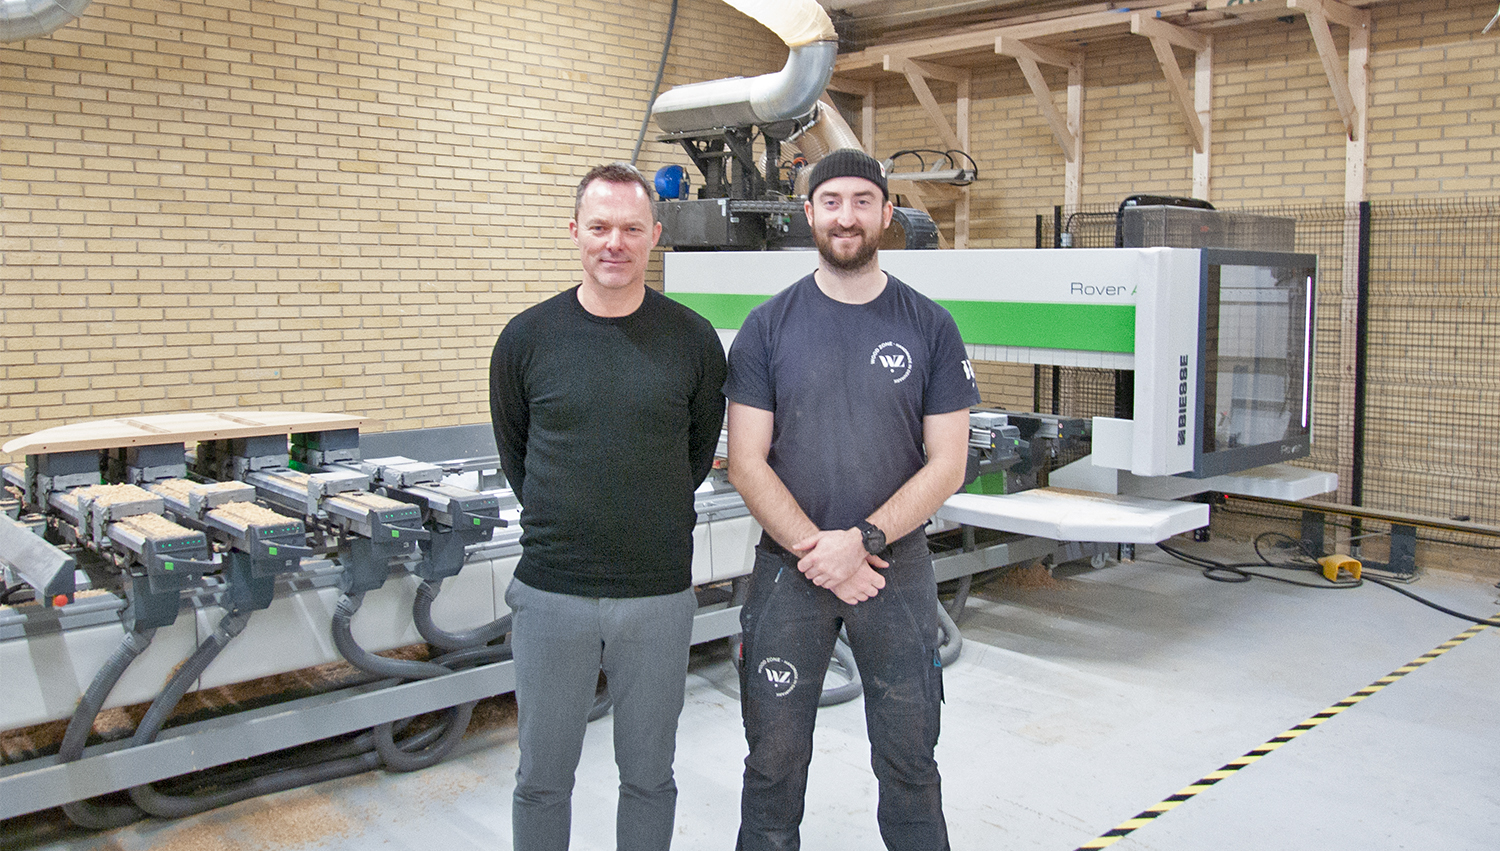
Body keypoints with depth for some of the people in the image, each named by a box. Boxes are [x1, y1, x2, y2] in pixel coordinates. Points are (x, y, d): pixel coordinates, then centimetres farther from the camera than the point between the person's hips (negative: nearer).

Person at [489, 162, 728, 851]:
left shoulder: (693, 340, -3)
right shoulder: (528, 338, -2)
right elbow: (513, 451, 11)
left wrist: (652, 523, 10)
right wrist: (560, 524, 10)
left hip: (659, 594, 0)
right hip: (551, 592, 0)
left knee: (649, 777, 15)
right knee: (542, 780, 14)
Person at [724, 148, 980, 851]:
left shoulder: (930, 328, 0)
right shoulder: (768, 327, 0)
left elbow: (947, 464, -3)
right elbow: (747, 463, -4)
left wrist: (863, 541, -15)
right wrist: (815, 550, -14)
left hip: (899, 568, 0)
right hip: (788, 572, 0)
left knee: (908, 761, 12)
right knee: (774, 760, 10)